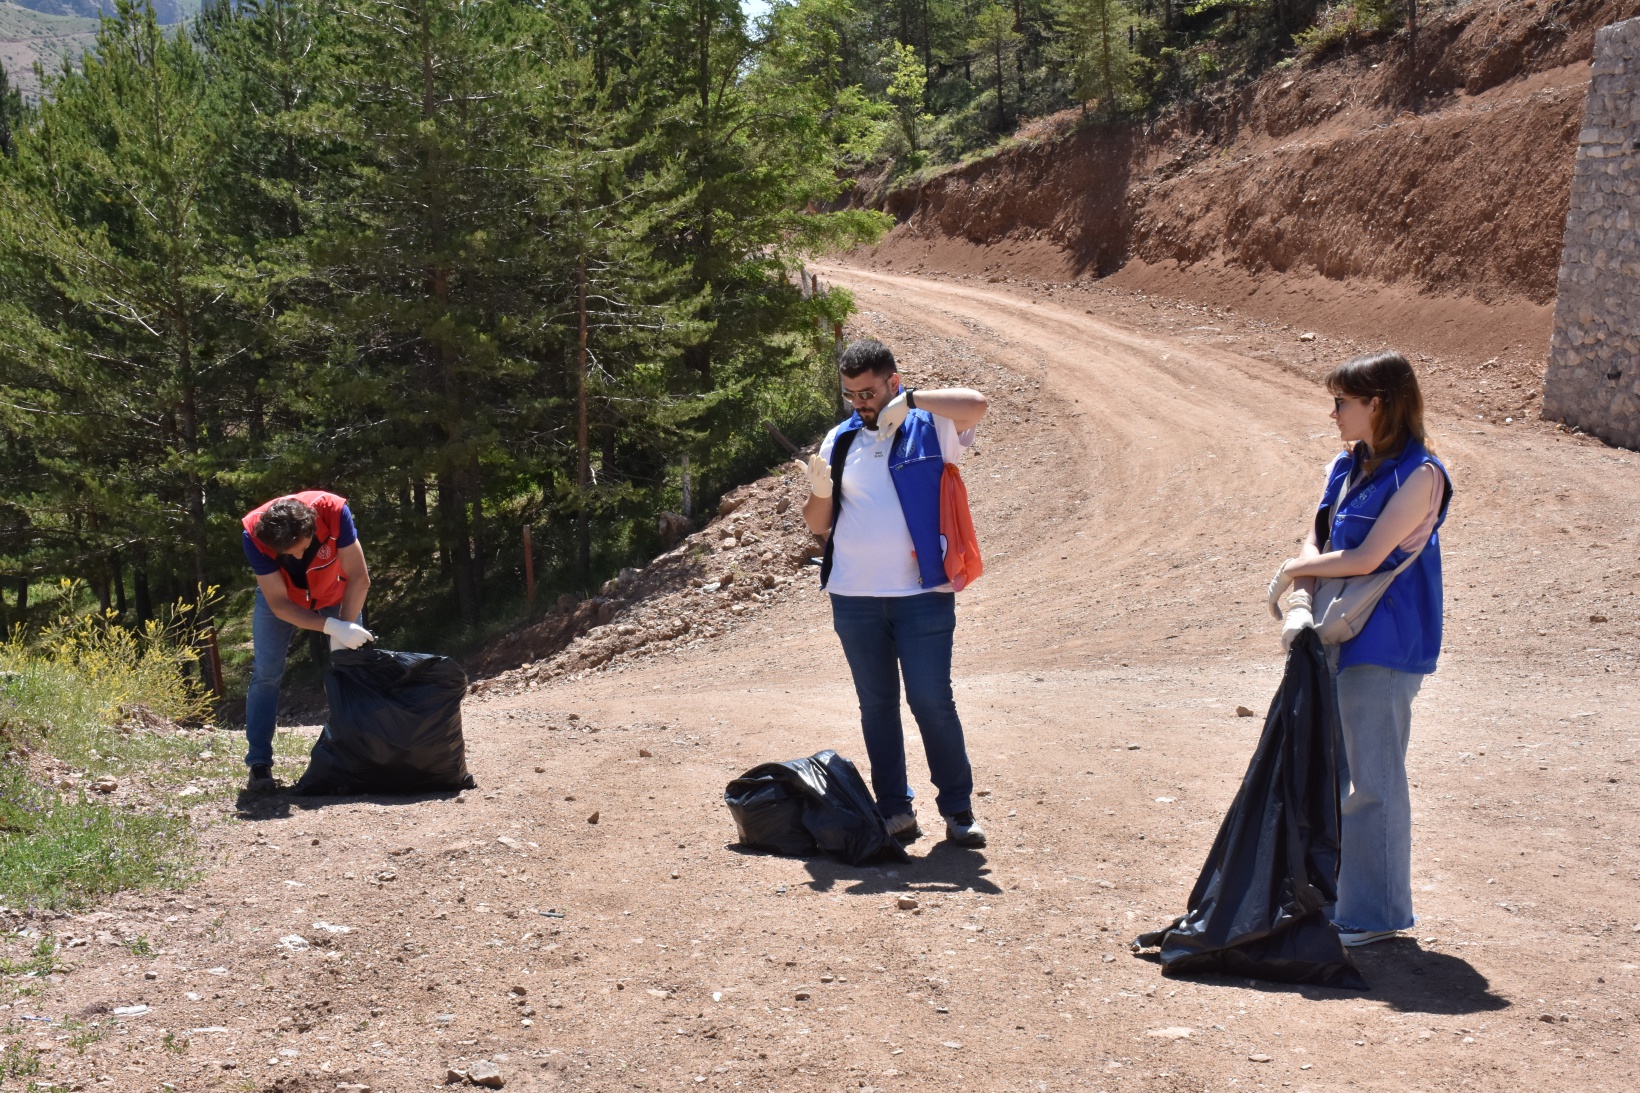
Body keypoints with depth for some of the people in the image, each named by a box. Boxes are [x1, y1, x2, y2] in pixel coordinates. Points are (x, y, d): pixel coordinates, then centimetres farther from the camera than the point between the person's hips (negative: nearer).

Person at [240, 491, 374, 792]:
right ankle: (259, 765, -4)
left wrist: (343, 635, -33)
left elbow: (359, 579, -29)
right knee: (266, 673, -10)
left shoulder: (333, 511, -39)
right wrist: (333, 627, -43)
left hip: (336, 592, 1)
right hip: (280, 596, -1)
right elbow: (279, 604, -32)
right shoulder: (255, 535, -37)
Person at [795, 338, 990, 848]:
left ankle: (958, 809, 9)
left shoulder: (930, 428, 0)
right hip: (854, 598, 4)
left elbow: (976, 404, -22)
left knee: (932, 702, -4)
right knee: (877, 705, 8)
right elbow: (818, 525, 11)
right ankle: (895, 811, 16)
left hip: (923, 595, -4)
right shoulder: (839, 441, 10)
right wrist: (819, 491, -10)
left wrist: (909, 401, -21)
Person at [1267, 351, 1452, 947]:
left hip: (1384, 646, -8)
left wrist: (1291, 572, -4)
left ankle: (1375, 913, 11)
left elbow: (1366, 558, -18)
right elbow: (1316, 542, 6)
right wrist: (1300, 604, -12)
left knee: (1372, 779, -1)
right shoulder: (1344, 468, 11)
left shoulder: (1419, 474, -13)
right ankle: (1330, 896, 27)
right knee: (1326, 773, 14)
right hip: (1332, 637, 8)